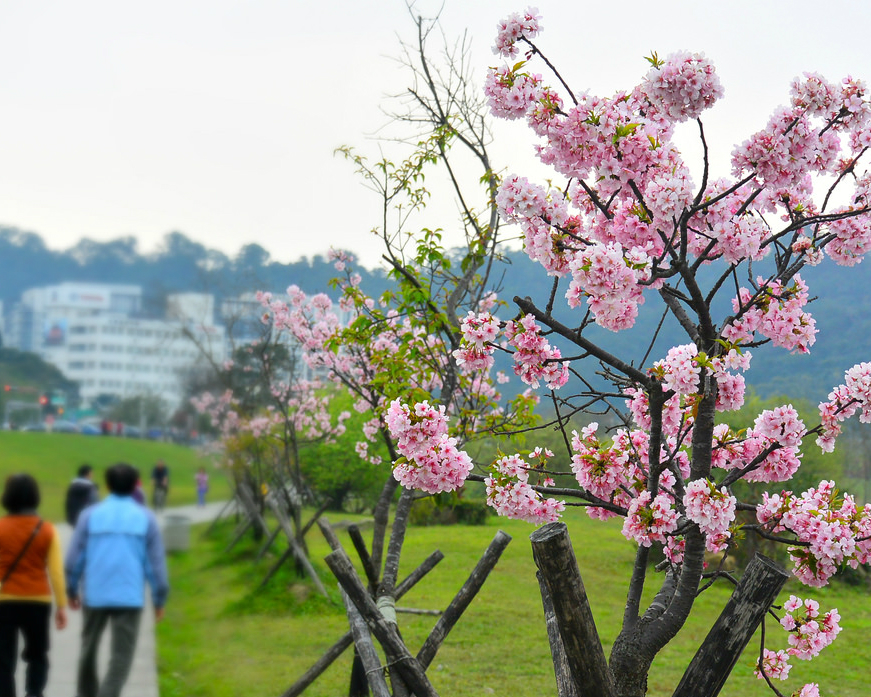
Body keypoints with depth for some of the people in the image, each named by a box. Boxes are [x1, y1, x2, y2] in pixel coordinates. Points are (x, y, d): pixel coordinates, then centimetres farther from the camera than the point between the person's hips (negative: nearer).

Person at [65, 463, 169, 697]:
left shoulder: (90, 515, 1)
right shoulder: (146, 518, 1)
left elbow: (74, 559, 1)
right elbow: (156, 562, 0)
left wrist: (72, 590, 15)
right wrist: (159, 599, 9)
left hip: (94, 596, 2)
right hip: (130, 597, -2)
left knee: (89, 648, 21)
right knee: (121, 657, 0)